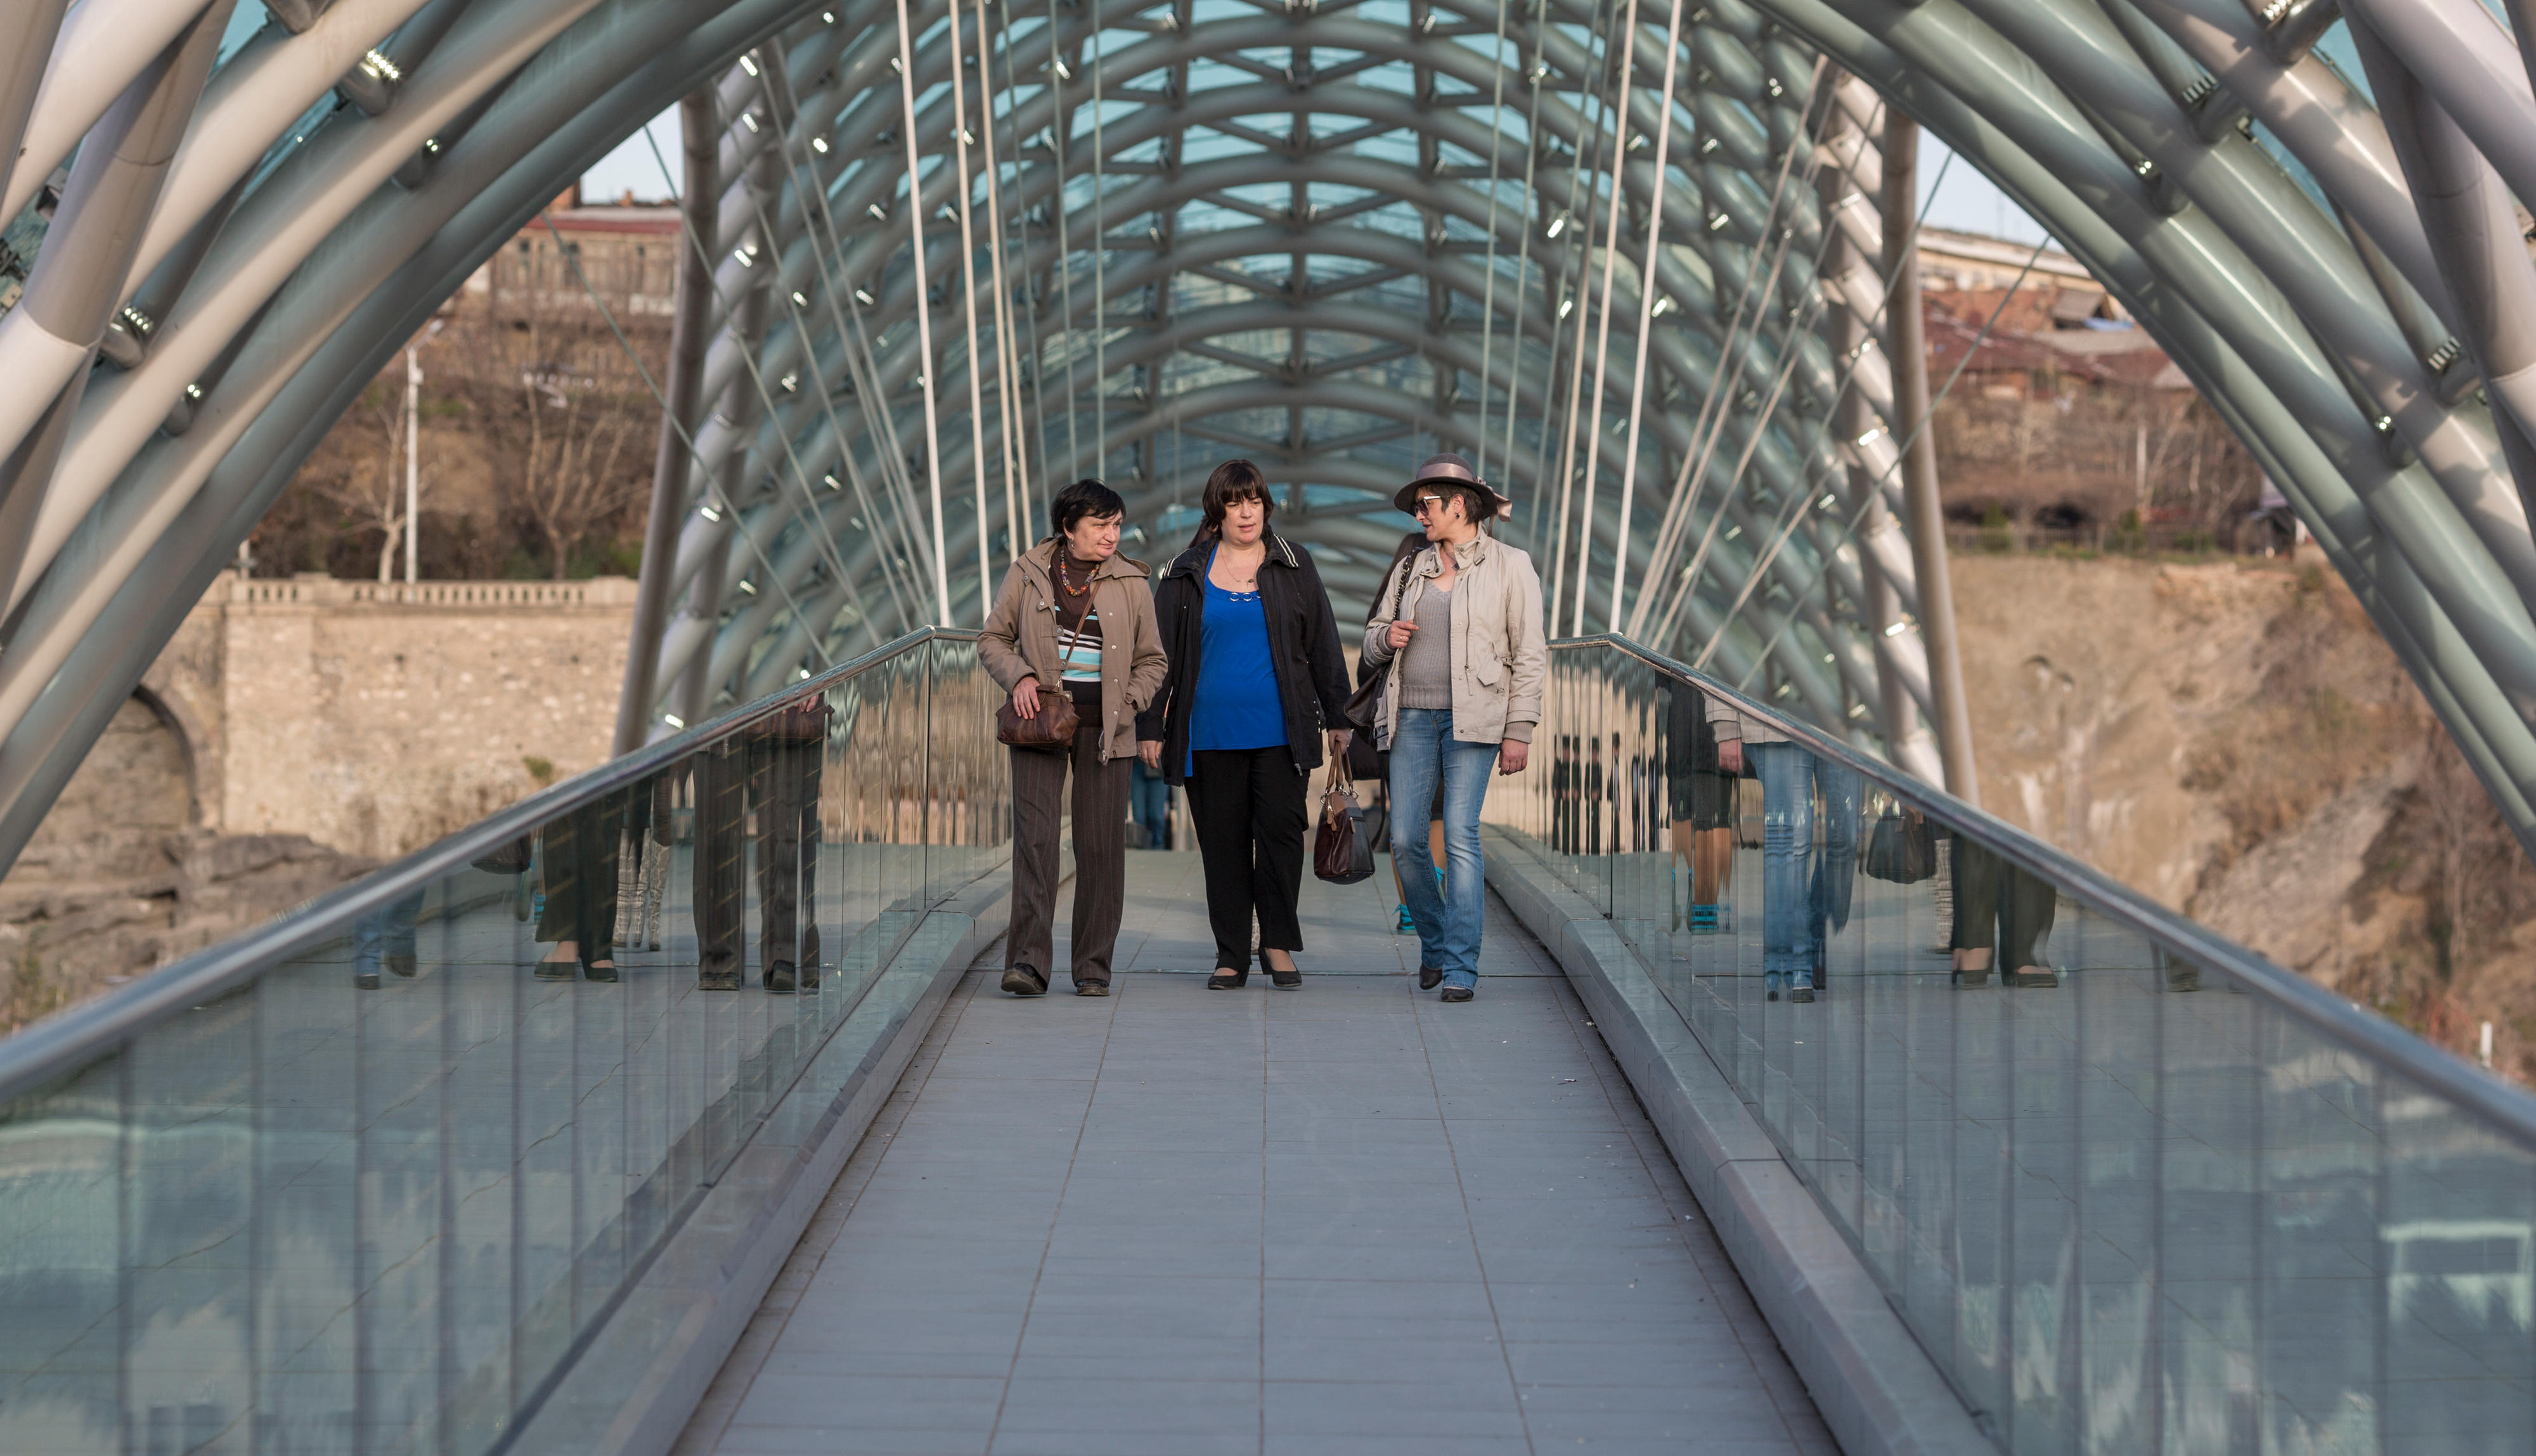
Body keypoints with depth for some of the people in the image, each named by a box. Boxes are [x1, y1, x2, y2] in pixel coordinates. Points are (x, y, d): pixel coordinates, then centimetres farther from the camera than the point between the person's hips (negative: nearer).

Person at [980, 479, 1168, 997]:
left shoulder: (1130, 584, 6)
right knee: (1034, 834, -10)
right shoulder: (1028, 574, 4)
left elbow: (1151, 660, 14)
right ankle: (1028, 961, -12)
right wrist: (1019, 677, -7)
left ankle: (1093, 966, 8)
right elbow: (993, 638, 11)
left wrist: (1129, 700, -3)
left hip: (1104, 726, 1)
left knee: (1101, 844, -1)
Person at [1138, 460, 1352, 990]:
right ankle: (1231, 957, 11)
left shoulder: (1293, 565, 7)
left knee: (1281, 828, -8)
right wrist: (1150, 726, 5)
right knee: (1222, 842, 3)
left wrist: (1336, 718, 7)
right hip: (1210, 734, 1)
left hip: (1280, 729, -1)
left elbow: (1323, 644, 9)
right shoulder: (1187, 574, 7)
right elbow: (1161, 651, 9)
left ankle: (1278, 944, 5)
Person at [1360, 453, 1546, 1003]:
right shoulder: (1411, 570, 16)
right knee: (1405, 840, -2)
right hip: (1413, 716, 5)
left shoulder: (1509, 566, 2)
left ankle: (1461, 968, -9)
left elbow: (1530, 654, 0)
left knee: (1461, 837, -12)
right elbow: (1373, 638, 23)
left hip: (1472, 719, -4)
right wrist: (1386, 636, -2)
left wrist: (1520, 731, -6)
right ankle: (1435, 942, 20)